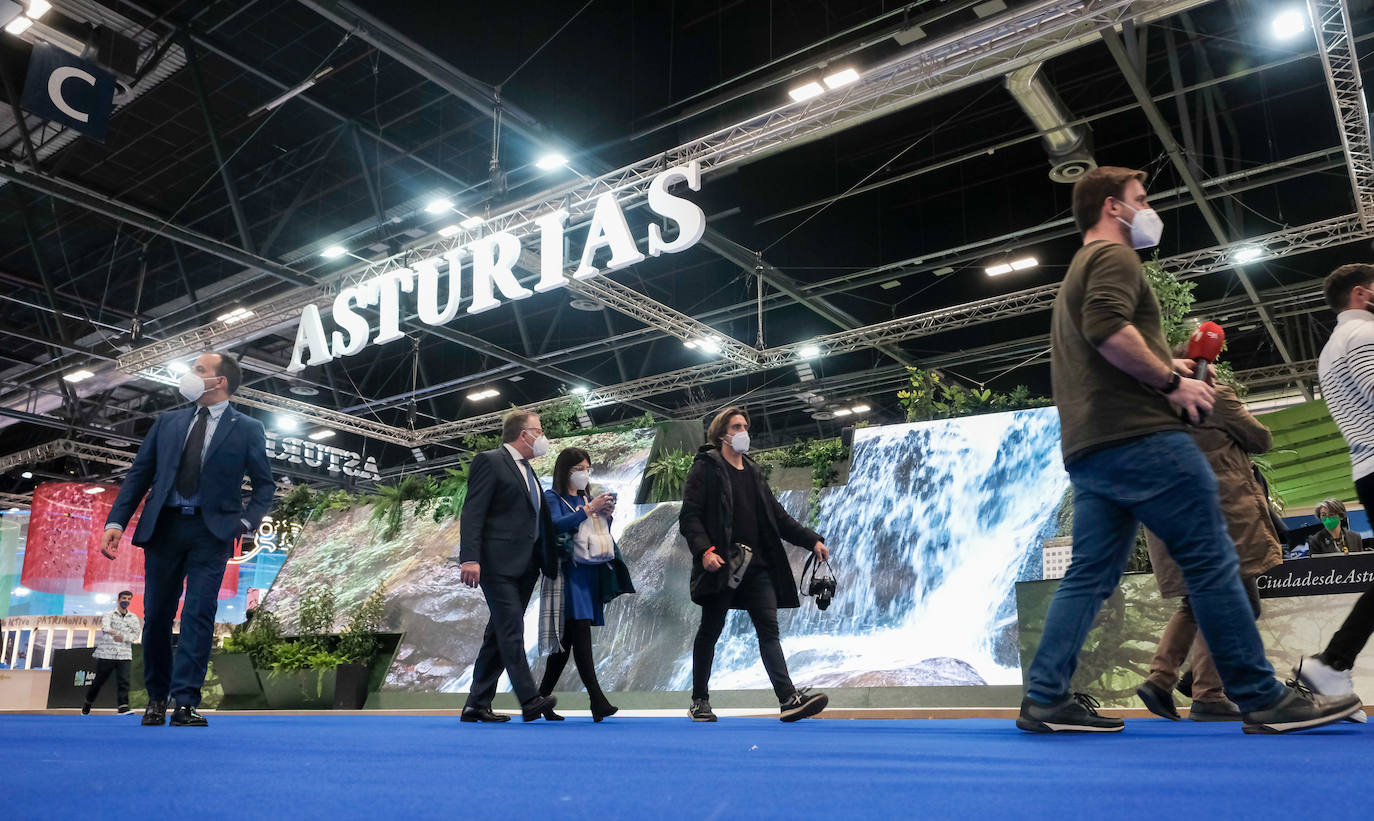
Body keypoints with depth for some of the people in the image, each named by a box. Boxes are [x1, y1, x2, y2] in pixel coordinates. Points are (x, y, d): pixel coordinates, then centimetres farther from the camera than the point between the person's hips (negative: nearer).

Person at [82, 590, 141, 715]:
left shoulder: (133, 618, 13)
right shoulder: (109, 615, 4)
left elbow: (137, 634, 3)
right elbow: (105, 626, -17)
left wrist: (123, 637, -15)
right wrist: (111, 631, -40)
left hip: (124, 655, 1)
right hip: (106, 654, -1)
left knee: (123, 681, -12)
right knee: (98, 680, 9)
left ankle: (123, 707, -15)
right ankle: (87, 704, 31)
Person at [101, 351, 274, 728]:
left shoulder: (246, 429, 3)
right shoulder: (168, 422, 12)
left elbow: (264, 484, 6)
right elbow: (139, 474, 10)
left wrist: (246, 522, -10)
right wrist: (116, 521, 0)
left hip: (211, 531, -3)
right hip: (163, 527, 3)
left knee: (199, 614, -7)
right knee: (156, 615, 6)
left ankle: (186, 703, -4)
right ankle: (157, 697, 21)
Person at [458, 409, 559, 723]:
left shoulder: (527, 471, 23)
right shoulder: (489, 461, -3)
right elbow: (472, 512, -12)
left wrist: (547, 562, 17)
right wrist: (470, 558, -22)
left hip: (525, 566, 9)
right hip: (498, 563, -9)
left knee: (499, 635, 7)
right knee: (511, 630, -12)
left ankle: (477, 705, 11)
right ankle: (530, 701, -16)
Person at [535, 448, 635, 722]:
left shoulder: (587, 498, 20)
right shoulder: (552, 497, 2)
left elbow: (601, 535, 20)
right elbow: (556, 524, -16)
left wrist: (607, 516, 2)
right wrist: (589, 509, -17)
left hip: (590, 572, 6)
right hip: (568, 572, -6)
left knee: (565, 639, 6)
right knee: (581, 631, -15)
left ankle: (543, 698, 15)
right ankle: (597, 700, -20)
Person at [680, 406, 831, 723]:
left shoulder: (753, 472, 20)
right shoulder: (706, 468, 0)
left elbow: (777, 516, 19)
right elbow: (689, 516, -9)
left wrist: (813, 540, 10)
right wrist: (703, 549, -24)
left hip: (757, 565, 6)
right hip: (720, 565, -5)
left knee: (769, 629, -3)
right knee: (710, 631, 4)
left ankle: (789, 698, -9)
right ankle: (699, 701, 17)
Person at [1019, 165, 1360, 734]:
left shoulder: (1076, 274, 30)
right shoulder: (1113, 256, -1)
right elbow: (1107, 327, -21)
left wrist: (1165, 369, 24)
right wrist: (1170, 381, -12)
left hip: (1085, 449, 10)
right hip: (1136, 435, -10)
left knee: (1090, 575, 4)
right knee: (1212, 562, -4)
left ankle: (1044, 699, -1)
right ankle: (1264, 700, 2)